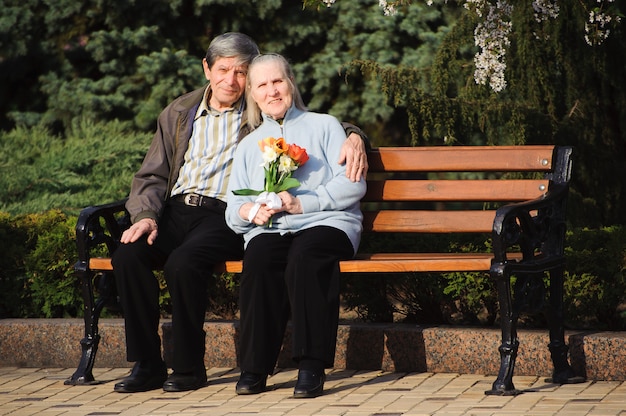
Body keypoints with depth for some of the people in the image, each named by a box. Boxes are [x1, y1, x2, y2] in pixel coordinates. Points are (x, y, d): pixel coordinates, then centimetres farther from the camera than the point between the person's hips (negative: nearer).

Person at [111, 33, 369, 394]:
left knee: (183, 262, -34)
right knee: (129, 255, -26)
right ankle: (147, 364, -14)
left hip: (225, 214, -4)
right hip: (176, 210, 4)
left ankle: (189, 368, -17)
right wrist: (146, 215, -3)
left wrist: (352, 137, -10)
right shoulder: (178, 114, 20)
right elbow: (152, 177, 17)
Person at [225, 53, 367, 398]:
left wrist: (302, 203, -10)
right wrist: (249, 211, -6)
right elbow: (232, 211, 19)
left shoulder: (324, 126, 16)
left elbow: (353, 184, 2)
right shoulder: (249, 144, 26)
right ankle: (254, 368, -30)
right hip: (269, 229, 3)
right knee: (259, 260, -33)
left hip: (326, 223, -3)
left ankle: (312, 367, -36)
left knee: (304, 257, -37)